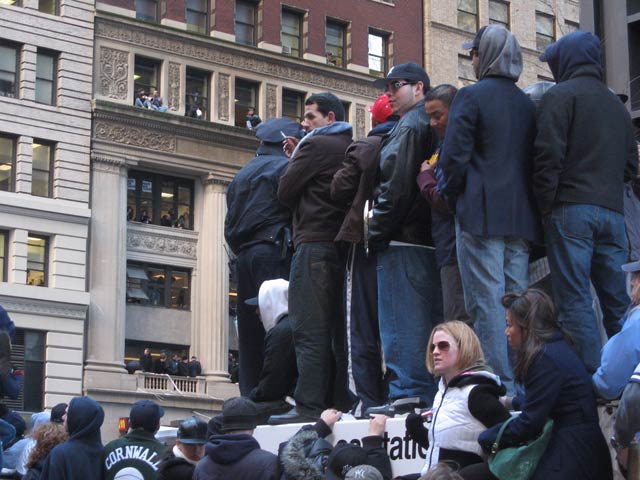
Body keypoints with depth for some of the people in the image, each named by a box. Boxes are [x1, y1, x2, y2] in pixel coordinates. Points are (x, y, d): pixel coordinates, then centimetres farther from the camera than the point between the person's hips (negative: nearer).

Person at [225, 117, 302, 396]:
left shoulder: (243, 174, 21)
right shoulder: (287, 167, -2)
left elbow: (230, 225, 20)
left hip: (245, 256, 7)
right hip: (275, 253, -7)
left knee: (250, 330, 8)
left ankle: (250, 394, 6)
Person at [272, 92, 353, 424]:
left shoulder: (315, 145, -6)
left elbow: (285, 192, -5)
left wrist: (294, 159, 13)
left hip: (315, 245, -8)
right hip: (343, 245, 8)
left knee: (309, 331, -10)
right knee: (338, 330, 10)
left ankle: (309, 406, -13)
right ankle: (341, 401, 10)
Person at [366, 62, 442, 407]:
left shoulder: (409, 127, -9)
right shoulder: (432, 126, 18)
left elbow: (395, 188, -17)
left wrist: (376, 233, -10)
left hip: (402, 240, -9)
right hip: (430, 239, 9)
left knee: (401, 327, -9)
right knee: (429, 324, 10)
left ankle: (406, 395, -10)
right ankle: (429, 397, 12)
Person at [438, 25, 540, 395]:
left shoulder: (471, 96, -4)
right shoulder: (528, 104, 14)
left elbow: (454, 156, -10)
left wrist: (452, 198, 4)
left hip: (481, 214, -6)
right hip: (522, 218, 6)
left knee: (487, 303, -6)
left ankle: (500, 387, -11)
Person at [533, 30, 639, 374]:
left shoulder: (560, 95, 0)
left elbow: (548, 155, -10)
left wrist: (546, 206, -5)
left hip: (572, 208, -6)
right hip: (612, 212, 6)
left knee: (574, 300, -8)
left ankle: (593, 381, -15)